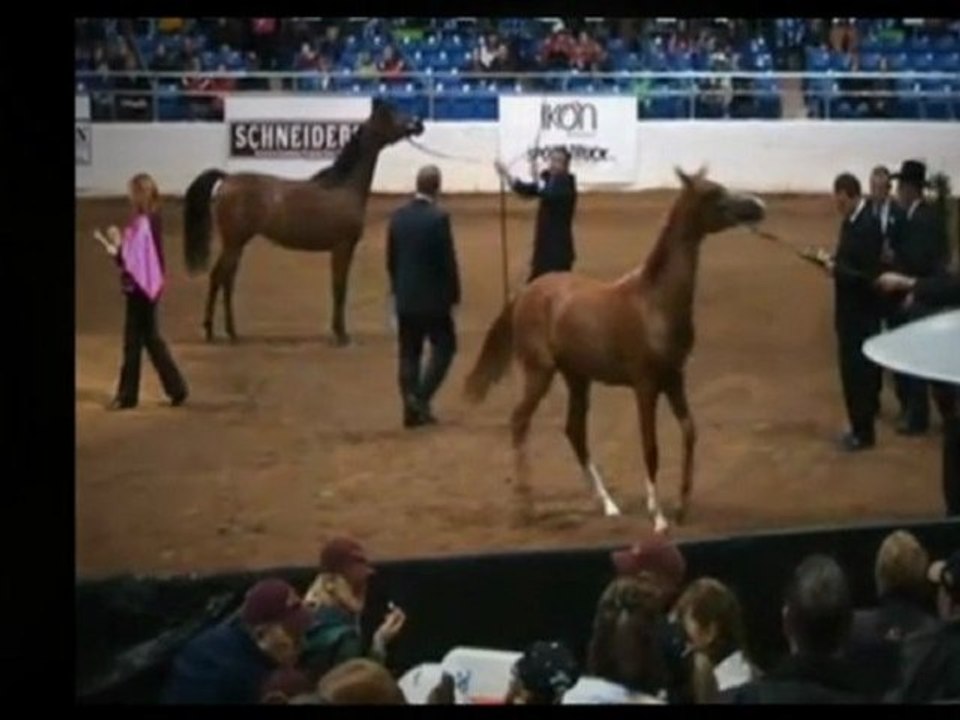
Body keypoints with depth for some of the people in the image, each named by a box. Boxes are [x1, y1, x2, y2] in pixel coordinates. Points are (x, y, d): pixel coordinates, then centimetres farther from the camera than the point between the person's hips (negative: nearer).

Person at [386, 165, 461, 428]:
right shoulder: (439, 217, -16)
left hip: (405, 298, 5)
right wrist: (454, 294, -3)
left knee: (409, 353, 10)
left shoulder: (398, 216, 2)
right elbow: (448, 261, -14)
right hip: (433, 298, -5)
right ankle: (420, 398, -5)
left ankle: (412, 408, 9)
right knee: (444, 347, 8)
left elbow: (390, 259, 8)